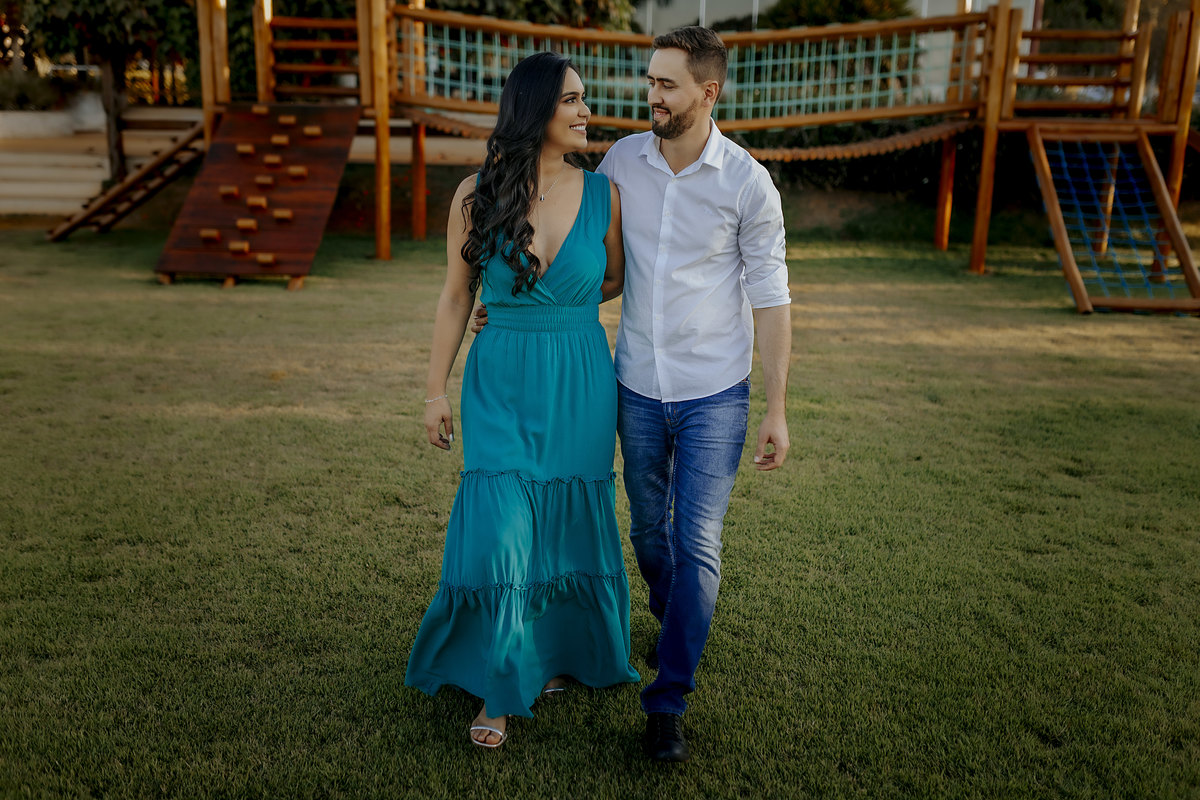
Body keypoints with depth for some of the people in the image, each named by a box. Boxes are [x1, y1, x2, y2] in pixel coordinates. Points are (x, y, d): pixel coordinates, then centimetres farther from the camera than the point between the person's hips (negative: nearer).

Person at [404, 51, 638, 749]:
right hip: (502, 383, -1)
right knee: (501, 529, -5)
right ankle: (503, 688, 16)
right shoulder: (477, 195, -5)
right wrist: (437, 390, 2)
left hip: (580, 385, 1)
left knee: (569, 526, 12)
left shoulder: (603, 194, -3)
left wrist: (557, 307, 8)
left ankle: (562, 654, 36)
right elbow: (457, 298, 1)